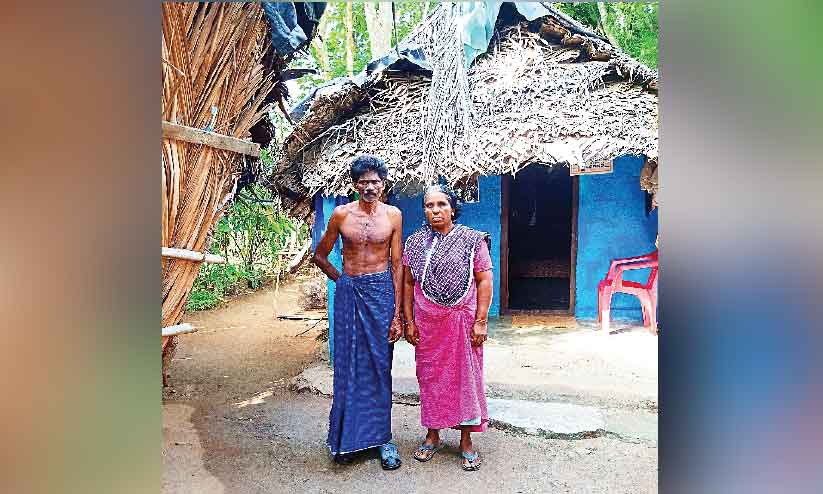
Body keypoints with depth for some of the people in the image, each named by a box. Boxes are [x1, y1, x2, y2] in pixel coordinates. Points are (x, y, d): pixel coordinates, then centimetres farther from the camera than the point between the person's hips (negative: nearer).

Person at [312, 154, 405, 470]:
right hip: (348, 293, 0)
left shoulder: (393, 215, 1)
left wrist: (397, 312, -4)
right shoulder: (341, 214, 1)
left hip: (381, 292, 0)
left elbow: (398, 263, 0)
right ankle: (346, 437, 19)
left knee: (379, 365, 5)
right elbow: (320, 255, 12)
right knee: (348, 364, 6)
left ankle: (380, 436, 18)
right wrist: (340, 280, 7)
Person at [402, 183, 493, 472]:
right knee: (429, 376, 11)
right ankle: (432, 436, 28)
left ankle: (466, 441, 21)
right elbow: (408, 283, 6)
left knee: (465, 376, 5)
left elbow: (484, 281, -5)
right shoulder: (415, 242, 4)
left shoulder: (473, 240, -3)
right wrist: (409, 321, 2)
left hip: (462, 322, -2)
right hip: (426, 324, 2)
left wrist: (480, 322, -10)